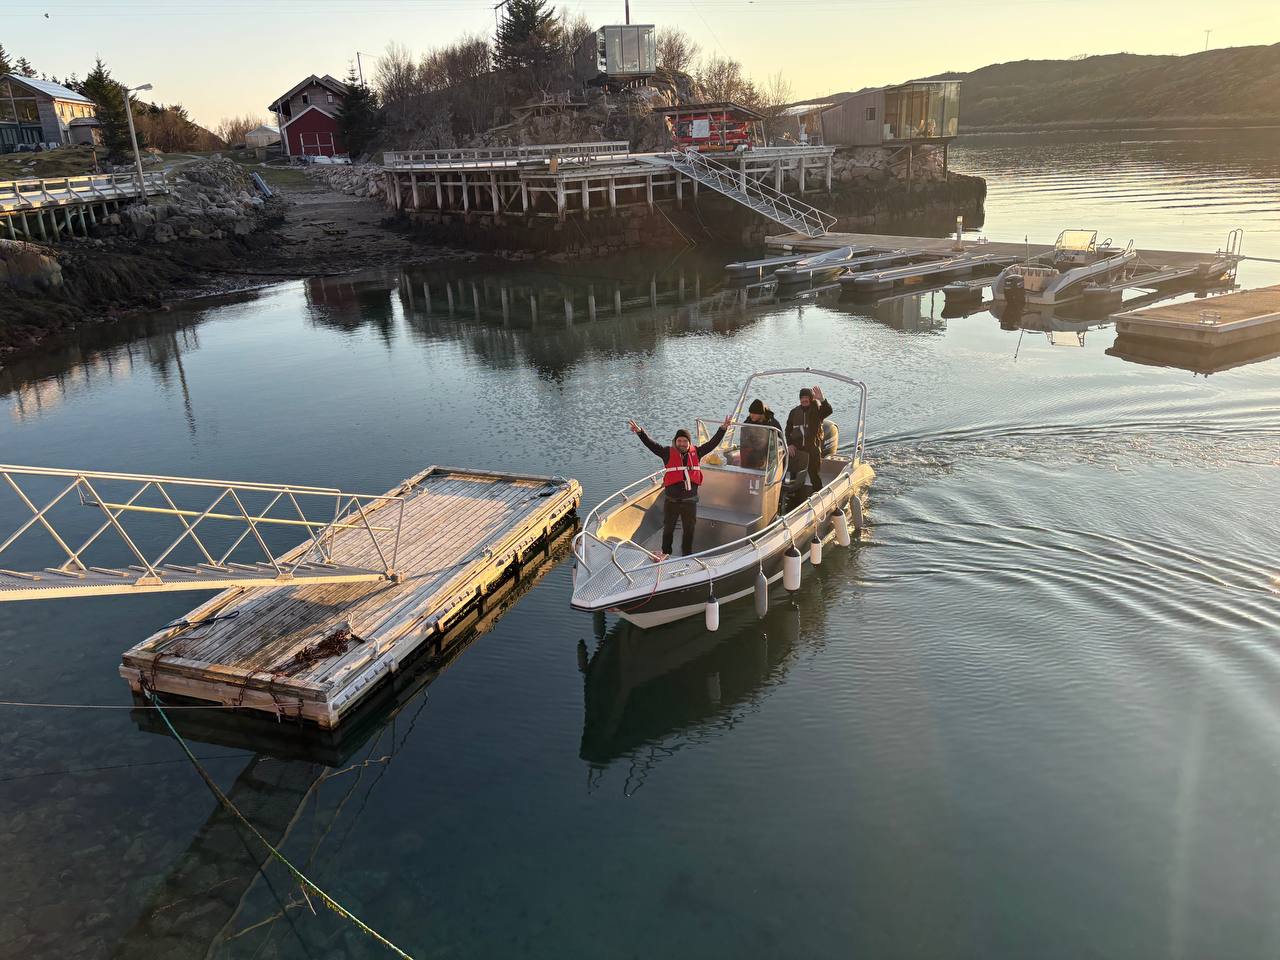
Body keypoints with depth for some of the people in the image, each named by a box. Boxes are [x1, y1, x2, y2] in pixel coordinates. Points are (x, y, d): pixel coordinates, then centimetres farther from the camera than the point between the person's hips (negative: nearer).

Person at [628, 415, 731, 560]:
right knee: (668, 527, 16)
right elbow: (651, 444, -14)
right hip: (671, 500, -1)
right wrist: (640, 432, -27)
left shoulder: (696, 453, 2)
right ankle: (666, 552, 36)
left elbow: (712, 443, 3)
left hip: (690, 500, 1)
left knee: (689, 529, 13)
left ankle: (687, 555, 28)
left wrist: (723, 429, -3)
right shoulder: (668, 453, -5)